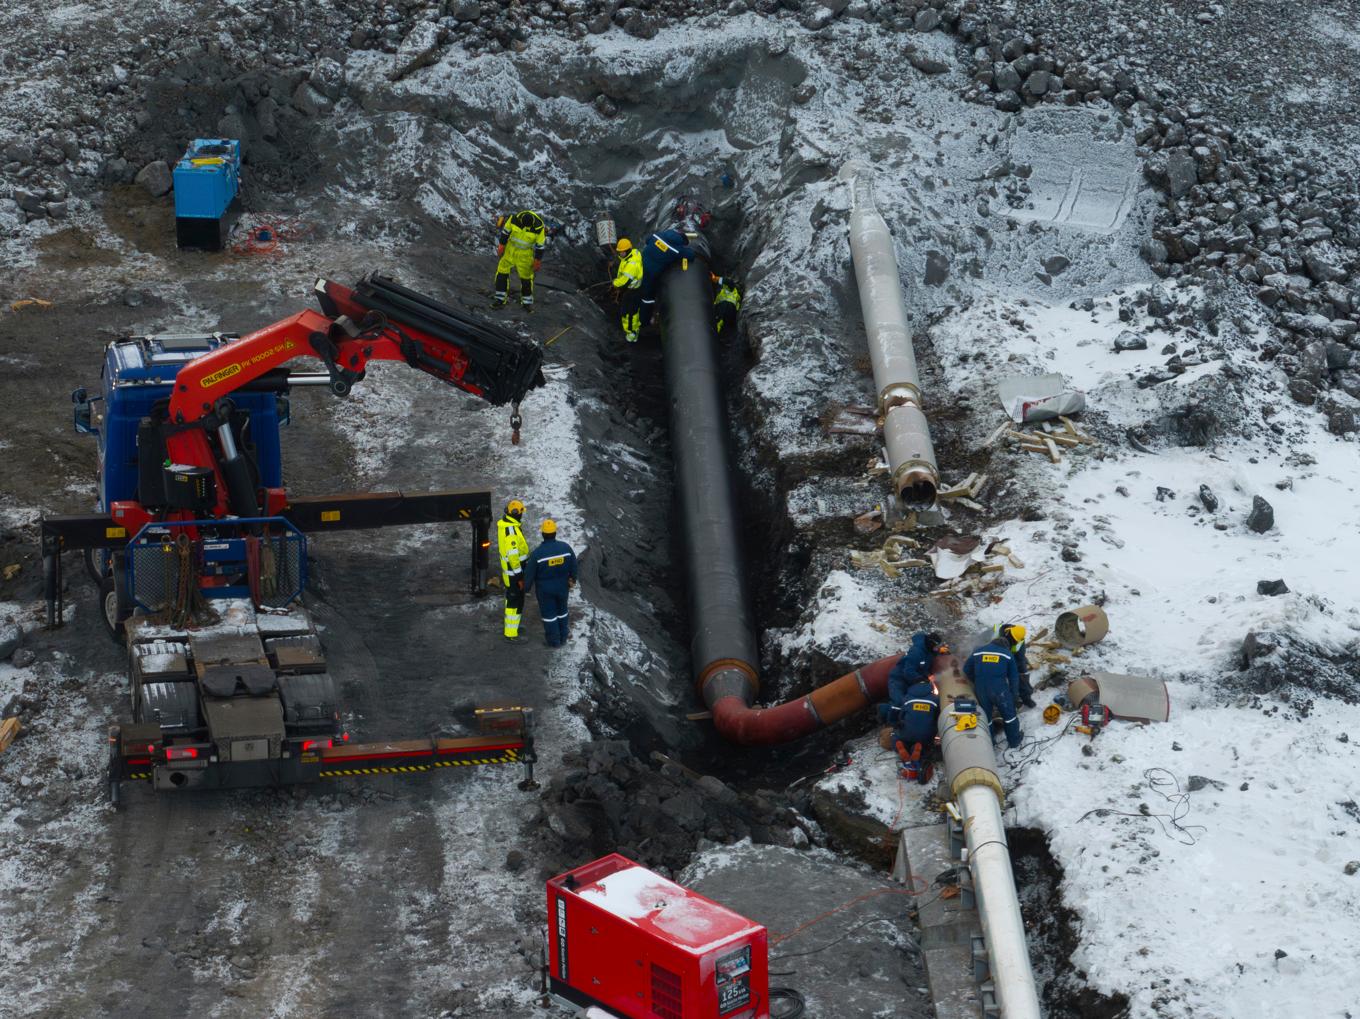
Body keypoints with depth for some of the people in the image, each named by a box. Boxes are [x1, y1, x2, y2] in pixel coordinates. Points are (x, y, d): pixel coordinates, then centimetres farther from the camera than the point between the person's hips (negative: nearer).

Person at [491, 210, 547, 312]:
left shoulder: (539, 228, -28)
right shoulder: (514, 218, -25)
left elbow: (540, 246, -16)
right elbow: (506, 230, -7)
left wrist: (537, 261, -9)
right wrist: (501, 245, -1)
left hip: (526, 252, -2)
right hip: (511, 247, 2)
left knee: (526, 276, 7)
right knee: (502, 270, 2)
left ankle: (527, 302, 24)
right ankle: (500, 299, 12)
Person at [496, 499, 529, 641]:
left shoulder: (503, 524, 2)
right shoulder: (511, 531, -29)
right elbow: (513, 555, -29)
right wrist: (519, 576, -23)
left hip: (507, 568, 10)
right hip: (514, 571, -10)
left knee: (511, 597, 24)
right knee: (516, 601, -1)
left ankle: (511, 624, 38)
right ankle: (511, 633, 4)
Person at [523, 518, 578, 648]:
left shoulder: (537, 553, -24)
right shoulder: (566, 548, -15)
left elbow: (529, 573, -13)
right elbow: (573, 566, 0)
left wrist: (527, 587, 5)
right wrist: (572, 580, 18)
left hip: (545, 590, -3)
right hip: (562, 587, 3)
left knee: (549, 614, 13)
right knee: (562, 611, 22)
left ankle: (554, 641, 25)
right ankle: (563, 638, 35)